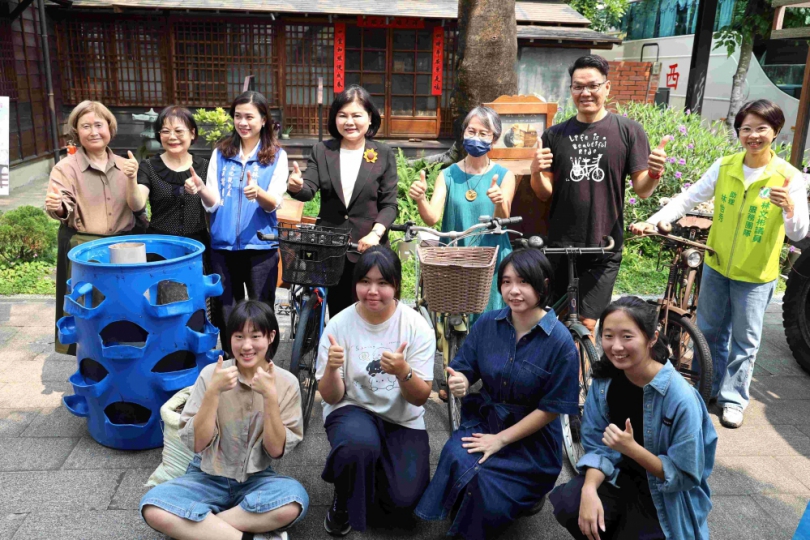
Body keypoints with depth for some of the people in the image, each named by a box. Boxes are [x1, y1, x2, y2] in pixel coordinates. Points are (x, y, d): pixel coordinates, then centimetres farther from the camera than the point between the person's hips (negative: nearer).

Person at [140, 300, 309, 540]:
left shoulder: (286, 383, -8)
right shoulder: (211, 374, -9)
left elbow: (276, 450, -11)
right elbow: (196, 444, -12)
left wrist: (270, 396, -22)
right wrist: (213, 392, -23)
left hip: (257, 479, 0)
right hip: (208, 477, 0)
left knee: (294, 500, -33)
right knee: (153, 507, -28)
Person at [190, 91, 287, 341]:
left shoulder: (276, 156, 1)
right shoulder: (220, 153, 6)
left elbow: (274, 204, -9)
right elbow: (213, 203, 0)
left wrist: (257, 192, -31)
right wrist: (201, 189, -22)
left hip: (261, 245, -2)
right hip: (223, 245, 2)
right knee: (226, 314, 11)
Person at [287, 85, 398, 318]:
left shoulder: (383, 154, 1)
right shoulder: (321, 151, 6)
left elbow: (389, 204, -1)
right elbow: (308, 190, -5)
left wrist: (376, 233, -19)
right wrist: (296, 186, -29)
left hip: (368, 248, -2)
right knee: (337, 315, 11)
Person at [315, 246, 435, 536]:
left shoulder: (417, 325, -12)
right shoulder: (339, 325, -11)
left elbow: (420, 398, -11)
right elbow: (331, 397, -8)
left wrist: (402, 371, -33)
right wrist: (331, 368, -30)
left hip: (403, 420, 1)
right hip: (353, 409, -1)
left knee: (403, 502, -15)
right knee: (359, 444, -35)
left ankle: (374, 470, 20)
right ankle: (343, 503, -2)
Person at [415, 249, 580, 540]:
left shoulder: (560, 341, -15)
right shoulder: (487, 323, -3)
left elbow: (551, 408, -12)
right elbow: (466, 371, 3)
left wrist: (500, 439, -14)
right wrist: (460, 382, -22)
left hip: (531, 436, -3)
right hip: (484, 419, 4)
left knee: (487, 505, -23)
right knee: (455, 459, -26)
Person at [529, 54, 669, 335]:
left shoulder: (628, 130, -1)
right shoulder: (556, 135, 5)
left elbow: (641, 189, -1)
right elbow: (545, 193, 4)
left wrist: (654, 174, -23)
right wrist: (536, 172, -16)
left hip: (603, 248, -2)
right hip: (560, 246, 2)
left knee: (586, 325, -1)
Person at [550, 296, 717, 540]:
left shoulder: (681, 398, -25)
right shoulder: (604, 380, -11)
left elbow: (685, 476, -17)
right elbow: (598, 447, -7)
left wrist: (631, 448, -31)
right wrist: (589, 488, -26)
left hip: (666, 496, -3)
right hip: (622, 475, 3)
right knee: (568, 507, -22)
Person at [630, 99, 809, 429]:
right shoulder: (724, 167, -4)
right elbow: (688, 199, -4)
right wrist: (652, 222, -17)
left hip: (755, 275, -3)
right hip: (717, 265, 3)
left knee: (745, 341, 8)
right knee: (709, 330, 15)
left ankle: (733, 399, 25)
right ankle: (706, 388, 34)